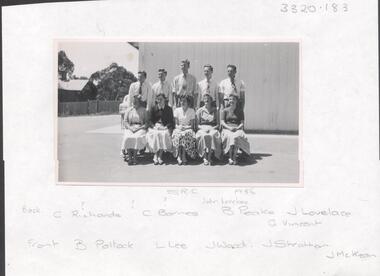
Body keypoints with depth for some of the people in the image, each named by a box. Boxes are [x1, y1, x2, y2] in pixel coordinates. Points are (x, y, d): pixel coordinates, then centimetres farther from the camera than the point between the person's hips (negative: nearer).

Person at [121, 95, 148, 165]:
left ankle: (134, 157, -30)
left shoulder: (143, 110, 8)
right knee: (127, 138, -31)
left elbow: (146, 122, 4)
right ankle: (130, 158, -29)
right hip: (130, 128, 2)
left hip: (140, 128, -2)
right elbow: (125, 121, 10)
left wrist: (139, 128, -12)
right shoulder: (128, 110, 14)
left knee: (137, 138, -35)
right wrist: (130, 128, -9)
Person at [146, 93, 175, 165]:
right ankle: (156, 156, -24)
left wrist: (166, 127, -13)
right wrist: (154, 126, -12)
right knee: (155, 134, -32)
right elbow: (150, 120, 7)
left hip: (165, 127, -1)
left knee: (164, 134, -33)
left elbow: (171, 121, 4)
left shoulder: (169, 109, 7)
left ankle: (159, 156, -26)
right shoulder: (153, 109, 10)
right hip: (155, 127, 1)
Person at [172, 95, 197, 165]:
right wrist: (179, 127, -17)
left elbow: (192, 125, 1)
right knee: (177, 135, -35)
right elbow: (176, 124, 5)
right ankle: (179, 156, -35)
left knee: (186, 135, -37)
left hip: (188, 129, -1)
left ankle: (183, 156, -36)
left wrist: (185, 127, -16)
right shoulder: (177, 110, 9)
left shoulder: (192, 111, 5)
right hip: (179, 129, 1)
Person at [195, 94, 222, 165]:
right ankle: (205, 158, -32)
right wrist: (203, 128, -10)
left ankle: (209, 157, -33)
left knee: (212, 135, -36)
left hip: (213, 129, 0)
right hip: (202, 129, 0)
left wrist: (212, 128, -9)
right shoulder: (200, 111, 12)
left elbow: (218, 124, 11)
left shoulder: (215, 110, 13)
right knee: (204, 136, -36)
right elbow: (197, 124, 10)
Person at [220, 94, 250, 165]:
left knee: (237, 136, -37)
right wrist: (229, 127, -16)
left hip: (237, 129, 1)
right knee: (230, 136, -37)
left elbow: (242, 123, 8)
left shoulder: (240, 111, 16)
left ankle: (234, 157, -39)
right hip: (227, 129, -1)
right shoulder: (224, 110, 13)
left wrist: (237, 128, -13)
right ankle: (231, 157, -38)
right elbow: (222, 122, 2)